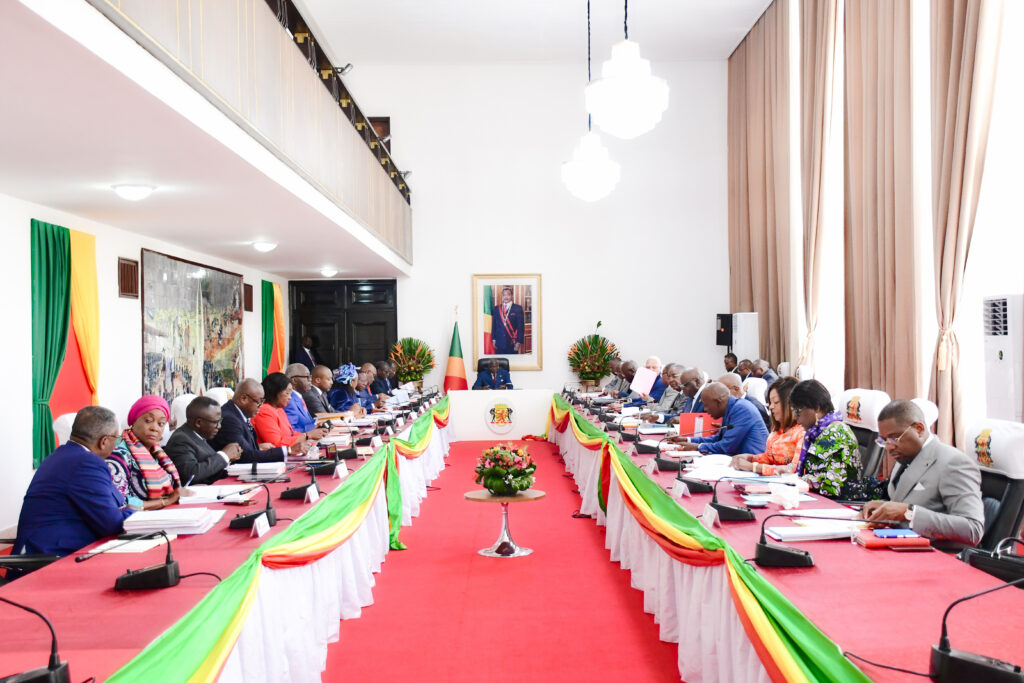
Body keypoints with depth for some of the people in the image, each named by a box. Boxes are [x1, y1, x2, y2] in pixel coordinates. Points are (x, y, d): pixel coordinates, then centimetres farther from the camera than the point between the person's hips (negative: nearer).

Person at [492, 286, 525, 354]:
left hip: (512, 344, -3)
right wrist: (494, 339, 6)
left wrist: (519, 342, -9)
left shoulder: (518, 308, 0)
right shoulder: (497, 309, 10)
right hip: (499, 343, 3)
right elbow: (494, 325, 13)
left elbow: (521, 327, -4)